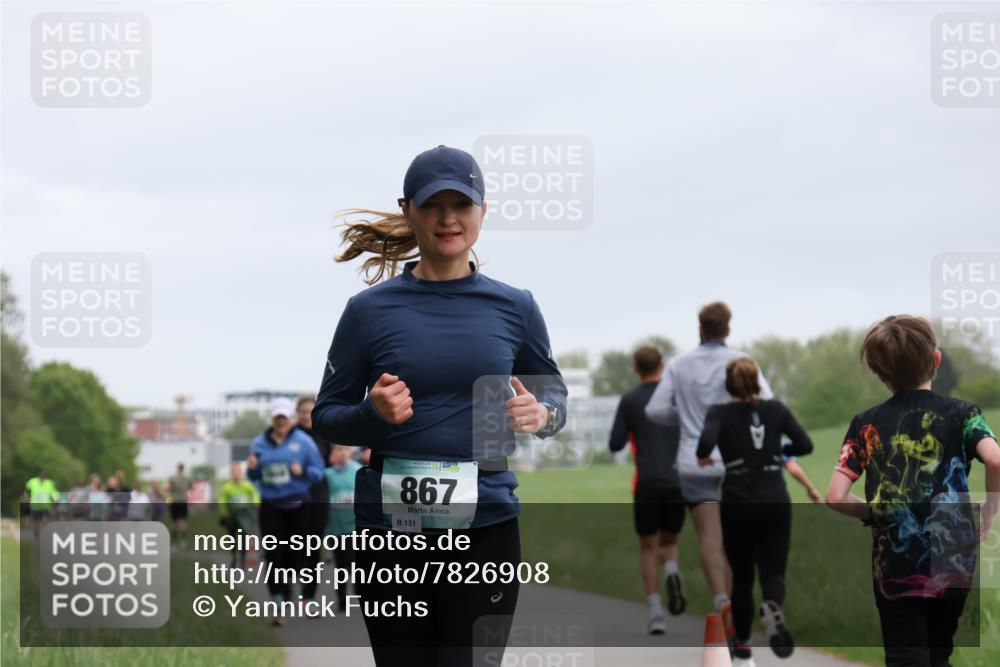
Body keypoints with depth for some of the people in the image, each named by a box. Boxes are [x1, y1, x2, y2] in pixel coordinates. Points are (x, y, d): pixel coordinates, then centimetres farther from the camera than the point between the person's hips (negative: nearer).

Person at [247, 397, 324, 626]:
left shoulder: (303, 441, -2)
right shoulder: (259, 443, 6)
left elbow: (318, 471, -2)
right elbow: (254, 477, 13)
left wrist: (303, 471, -22)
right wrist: (252, 468, -9)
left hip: (297, 506, -1)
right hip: (271, 507, 1)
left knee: (295, 554, 6)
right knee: (274, 556, -9)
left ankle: (287, 582, 42)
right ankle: (278, 607, -9)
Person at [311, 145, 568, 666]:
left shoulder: (514, 307, 5)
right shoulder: (370, 309, 1)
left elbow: (554, 394, 16)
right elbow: (325, 416, 7)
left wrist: (541, 415, -8)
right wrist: (374, 413, -15)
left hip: (486, 530, 0)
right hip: (390, 531, 0)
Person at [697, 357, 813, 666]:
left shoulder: (720, 413, -4)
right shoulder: (776, 409, 4)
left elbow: (707, 441, -23)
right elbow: (805, 445, -1)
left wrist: (702, 457, -1)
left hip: (738, 505, -1)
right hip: (776, 502, 1)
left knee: (742, 577, 14)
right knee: (773, 571, 2)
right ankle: (773, 609, -34)